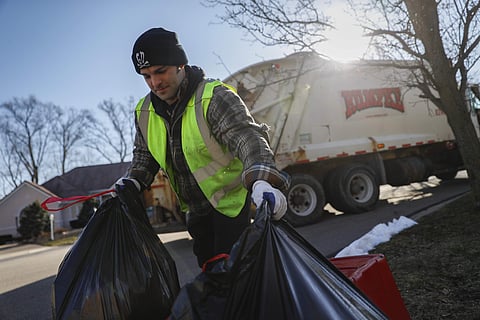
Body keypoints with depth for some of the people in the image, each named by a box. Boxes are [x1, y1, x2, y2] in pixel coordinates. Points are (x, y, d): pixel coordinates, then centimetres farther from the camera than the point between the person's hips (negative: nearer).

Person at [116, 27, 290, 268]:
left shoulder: (214, 97, -22)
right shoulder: (144, 112, 1)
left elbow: (246, 137, -35)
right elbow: (144, 153, 15)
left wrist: (261, 181, -53)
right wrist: (134, 180, -5)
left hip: (231, 200, -6)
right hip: (195, 209, 7)